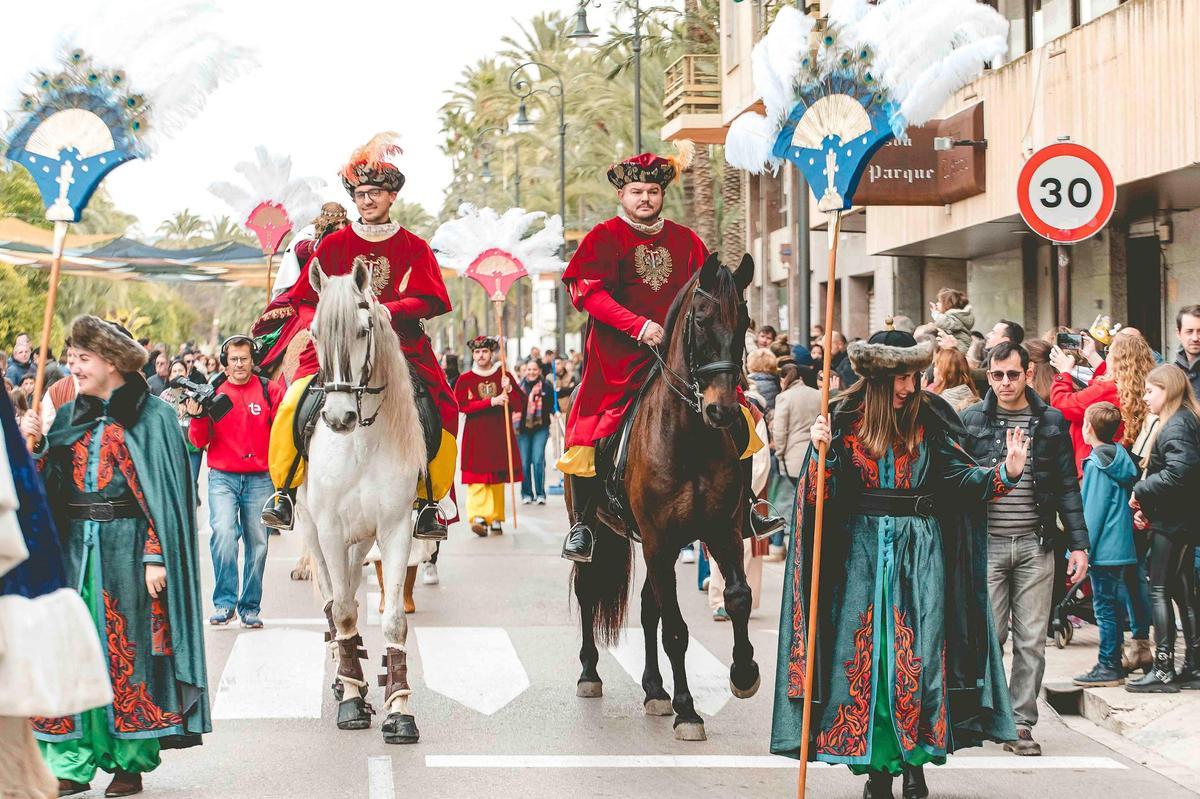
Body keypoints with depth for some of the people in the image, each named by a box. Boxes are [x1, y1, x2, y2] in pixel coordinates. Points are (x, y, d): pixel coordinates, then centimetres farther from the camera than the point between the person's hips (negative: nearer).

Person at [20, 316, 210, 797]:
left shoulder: (151, 417, -3)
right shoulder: (68, 419, 14)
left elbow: (165, 493, -7)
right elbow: (48, 486, 13)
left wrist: (156, 556, -14)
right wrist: (34, 446, -4)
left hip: (127, 547, -5)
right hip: (73, 547, 5)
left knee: (127, 650, 0)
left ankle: (130, 760, 9)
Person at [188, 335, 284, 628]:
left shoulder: (269, 391, 3)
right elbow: (199, 442, 5)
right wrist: (198, 417, -13)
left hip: (260, 480, 1)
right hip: (223, 478, -1)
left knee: (257, 543, 4)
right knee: (223, 533, -19)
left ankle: (250, 607, 16)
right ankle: (224, 602, -10)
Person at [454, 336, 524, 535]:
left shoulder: (504, 376, 10)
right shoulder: (465, 379, 6)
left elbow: (519, 406, 6)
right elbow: (463, 405, -9)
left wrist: (509, 390, -12)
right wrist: (492, 401, -16)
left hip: (500, 435, 2)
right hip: (476, 436, -2)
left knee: (498, 478, 3)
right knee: (477, 477, -13)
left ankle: (495, 519, 8)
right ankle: (478, 517, -21)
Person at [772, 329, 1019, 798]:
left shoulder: (929, 420, 2)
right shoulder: (845, 420, 1)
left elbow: (962, 477, -1)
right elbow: (825, 497, -4)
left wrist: (1005, 473, -16)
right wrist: (822, 452, -19)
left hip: (921, 551, 0)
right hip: (862, 551, 0)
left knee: (918, 652, -2)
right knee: (865, 651, 0)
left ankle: (915, 760, 9)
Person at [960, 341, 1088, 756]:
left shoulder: (1051, 422, 7)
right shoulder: (970, 421, 3)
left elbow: (1068, 486, 8)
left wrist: (1078, 544, 3)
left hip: (1036, 545, 1)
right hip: (986, 544, -1)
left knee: (1031, 640, 2)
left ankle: (1021, 724, 10)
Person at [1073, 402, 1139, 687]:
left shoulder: (1097, 465, -15)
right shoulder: (1121, 458, 10)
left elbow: (1093, 511, -17)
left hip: (1104, 549, -9)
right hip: (1121, 545, 9)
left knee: (1104, 606, -4)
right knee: (1112, 605, 14)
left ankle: (1108, 667, -1)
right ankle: (1113, 662, 20)